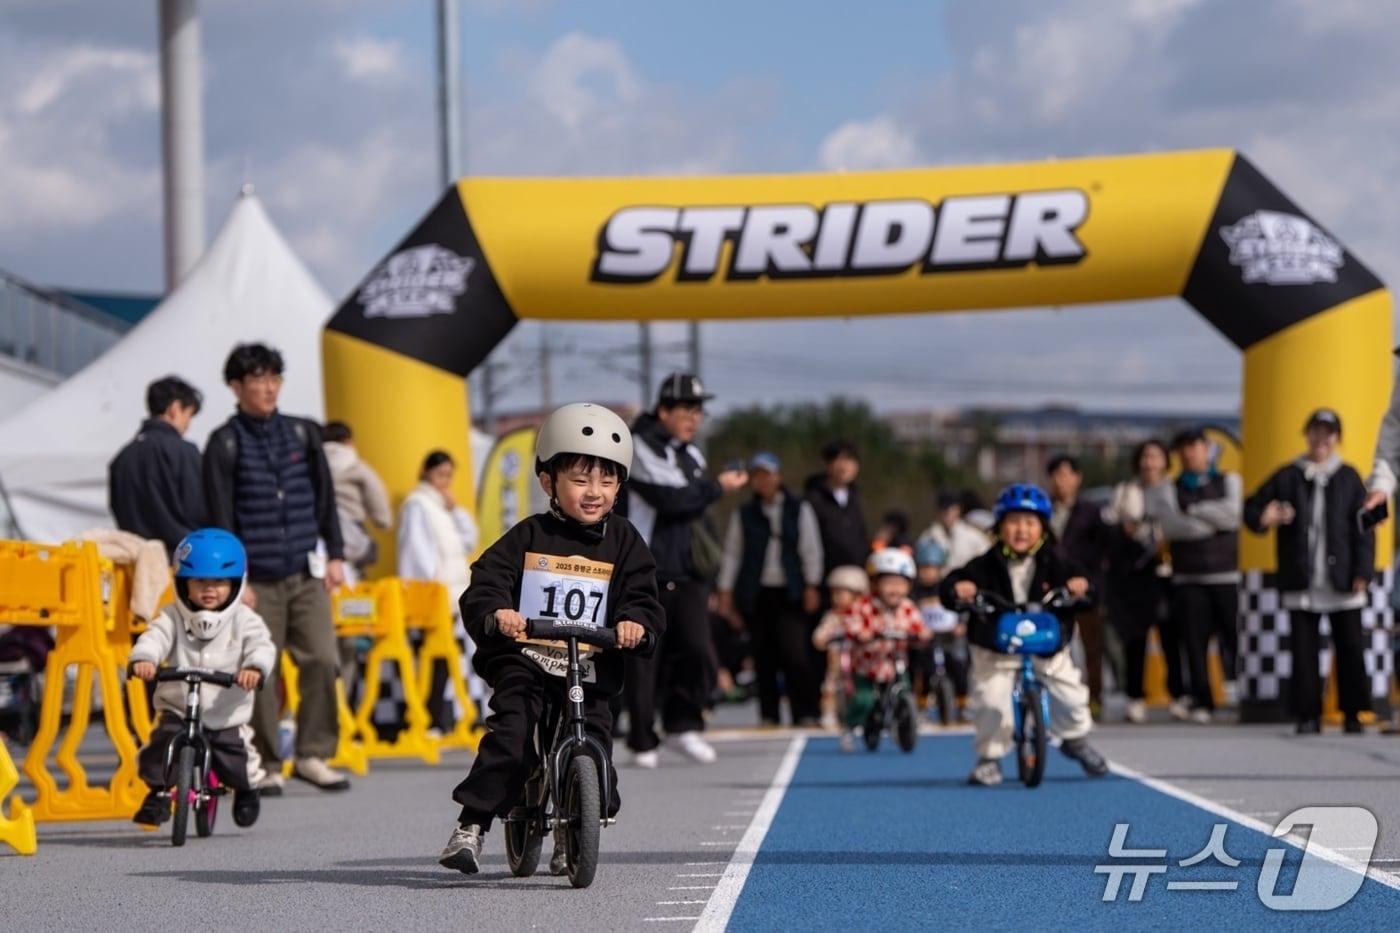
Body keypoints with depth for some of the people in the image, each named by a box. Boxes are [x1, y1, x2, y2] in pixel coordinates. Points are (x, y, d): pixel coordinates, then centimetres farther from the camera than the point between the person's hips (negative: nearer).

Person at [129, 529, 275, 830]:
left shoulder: (243, 620, -1)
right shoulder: (173, 617, -1)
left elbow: (262, 645, -16)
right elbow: (154, 638, -17)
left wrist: (255, 667, -39)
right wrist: (143, 658, -41)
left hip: (228, 717, 0)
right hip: (178, 711, 0)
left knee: (237, 760, -6)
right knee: (161, 746, -24)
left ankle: (246, 791, 29)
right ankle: (158, 793, -1)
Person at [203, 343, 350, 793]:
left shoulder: (303, 434, 11)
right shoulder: (225, 443, 0)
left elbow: (325, 498, 16)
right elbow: (221, 516, -3)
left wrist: (334, 555, 10)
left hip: (305, 572, 3)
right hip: (257, 578, -3)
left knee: (323, 660, -6)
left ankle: (313, 755, 5)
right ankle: (266, 765, 6)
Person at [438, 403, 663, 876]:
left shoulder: (623, 542, 8)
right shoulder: (529, 537, 3)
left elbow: (642, 597, 3)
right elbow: (482, 586, -3)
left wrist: (635, 621, -20)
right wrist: (495, 614, -25)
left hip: (591, 671, 2)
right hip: (524, 660, -2)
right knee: (509, 736, -20)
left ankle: (570, 835, 14)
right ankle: (471, 827, -14)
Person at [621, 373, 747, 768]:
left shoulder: (690, 455, 18)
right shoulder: (640, 447, -9)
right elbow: (672, 499, -19)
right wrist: (718, 487, -6)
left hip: (687, 573, 6)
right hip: (647, 573, -6)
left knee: (698, 651, -9)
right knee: (645, 660, -1)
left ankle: (683, 724, 6)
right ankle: (642, 741, 9)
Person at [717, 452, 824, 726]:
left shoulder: (799, 509, 8)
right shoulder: (743, 514, 11)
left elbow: (811, 549, 7)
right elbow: (732, 554, 11)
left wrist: (811, 586, 0)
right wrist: (725, 590, 5)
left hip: (789, 592, -2)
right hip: (756, 592, 2)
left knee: (795, 652, -13)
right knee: (764, 656, 1)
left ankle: (806, 712, -10)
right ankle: (769, 713, 8)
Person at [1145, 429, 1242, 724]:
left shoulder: (1230, 482, 12)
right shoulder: (1166, 490, 11)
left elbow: (1233, 514, -6)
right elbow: (1170, 525, -7)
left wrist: (1194, 511, -4)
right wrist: (1215, 522, -6)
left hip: (1228, 576, 0)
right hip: (1189, 578, 0)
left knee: (1234, 637, -5)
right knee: (1194, 641, -3)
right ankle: (1202, 702, 3)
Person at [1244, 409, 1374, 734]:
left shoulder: (1348, 478, 6)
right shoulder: (1287, 477, 8)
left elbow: (1363, 530, 5)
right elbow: (1252, 508, 12)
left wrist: (1362, 574, -4)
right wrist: (1262, 518, -12)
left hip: (1342, 584, -1)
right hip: (1301, 585, 1)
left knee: (1350, 649, 0)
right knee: (1303, 650, 0)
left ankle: (1353, 713, 9)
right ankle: (1308, 715, 5)